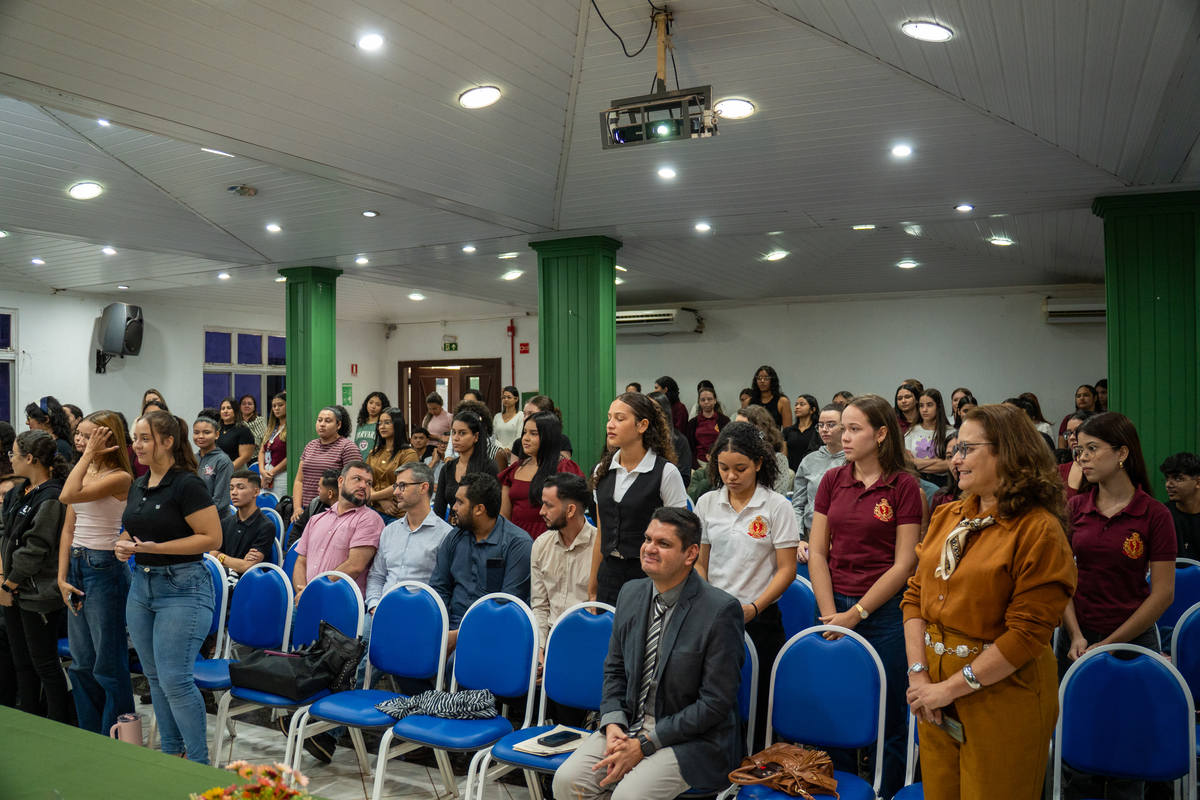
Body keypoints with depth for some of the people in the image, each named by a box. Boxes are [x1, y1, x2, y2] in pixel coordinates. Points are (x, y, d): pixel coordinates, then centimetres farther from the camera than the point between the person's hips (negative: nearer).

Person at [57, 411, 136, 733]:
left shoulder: (119, 478, -13)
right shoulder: (83, 473, 10)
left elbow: (68, 495, -26)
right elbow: (68, 529, 11)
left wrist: (89, 454, -19)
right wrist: (62, 578, 5)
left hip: (105, 568, -8)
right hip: (77, 565, 8)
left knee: (109, 664, 0)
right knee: (81, 663, 16)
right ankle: (89, 737, 29)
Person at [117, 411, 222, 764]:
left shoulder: (187, 484, -13)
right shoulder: (138, 486, 12)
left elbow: (212, 537, -17)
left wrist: (155, 547, -20)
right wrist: (123, 545, 2)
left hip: (182, 586, -8)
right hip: (141, 583, 9)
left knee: (174, 678, -9)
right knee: (154, 676, 14)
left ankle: (199, 762, 4)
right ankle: (170, 753, 27)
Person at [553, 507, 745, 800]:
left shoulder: (721, 610, -17)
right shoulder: (631, 593, 4)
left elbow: (716, 703, -16)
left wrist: (644, 744, -16)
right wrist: (613, 725, -5)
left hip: (693, 740, -6)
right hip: (629, 725, 6)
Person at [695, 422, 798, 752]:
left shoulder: (777, 506, -4)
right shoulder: (706, 504, 6)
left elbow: (786, 569, -6)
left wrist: (753, 607, -17)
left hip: (759, 618, -3)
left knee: (756, 708, 1)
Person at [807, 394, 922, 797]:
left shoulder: (904, 486, -6)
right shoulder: (832, 481, 5)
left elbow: (904, 563, -9)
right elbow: (817, 552, 4)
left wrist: (856, 613, -11)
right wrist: (830, 613, -5)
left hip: (884, 612, -4)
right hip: (834, 608, 4)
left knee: (885, 719, 7)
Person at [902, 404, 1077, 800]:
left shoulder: (1039, 530, -13)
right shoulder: (947, 517, 7)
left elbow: (1027, 634, -17)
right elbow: (915, 596, 7)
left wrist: (951, 687, -16)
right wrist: (918, 674, -4)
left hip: (1002, 692, -5)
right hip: (935, 693, 6)